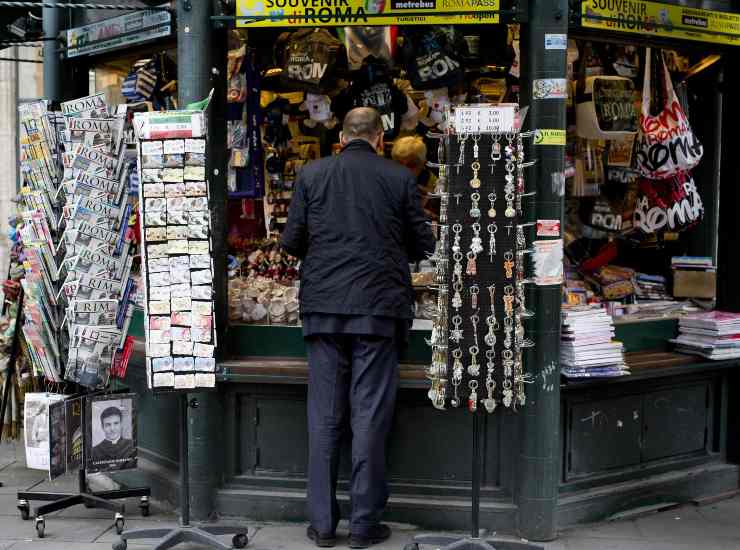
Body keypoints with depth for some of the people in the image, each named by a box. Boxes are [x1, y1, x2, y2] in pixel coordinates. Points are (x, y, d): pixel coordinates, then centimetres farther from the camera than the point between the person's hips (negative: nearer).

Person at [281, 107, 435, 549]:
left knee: (325, 417, 8)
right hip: (379, 307, -1)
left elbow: (291, 242, 5)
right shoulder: (400, 178, -1)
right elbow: (424, 245, 5)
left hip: (323, 305, 2)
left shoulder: (311, 174, 3)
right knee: (369, 417, 4)